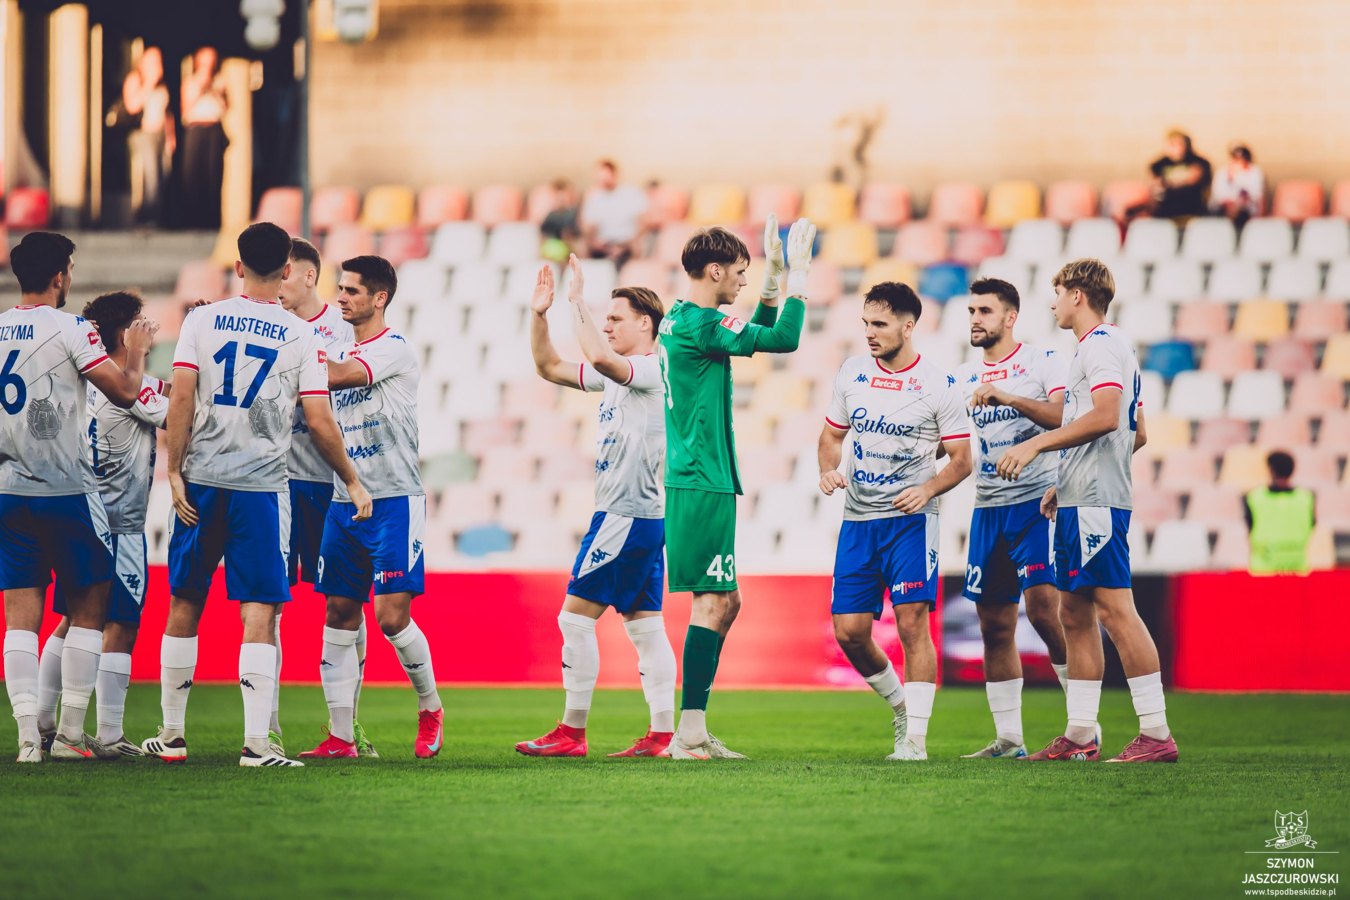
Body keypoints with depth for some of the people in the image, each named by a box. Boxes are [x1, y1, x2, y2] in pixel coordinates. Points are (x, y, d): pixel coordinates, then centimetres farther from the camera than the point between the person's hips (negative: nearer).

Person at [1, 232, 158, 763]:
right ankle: (70, 734, 5)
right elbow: (126, 391, -9)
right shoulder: (70, 330, -10)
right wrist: (137, 353, 9)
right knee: (89, 609, 7)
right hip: (66, 490, -5)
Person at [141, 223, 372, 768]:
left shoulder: (202, 320, 2)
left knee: (185, 606, 12)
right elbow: (320, 424, -2)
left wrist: (175, 472, -1)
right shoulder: (301, 339, -1)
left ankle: (172, 735, 18)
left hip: (201, 481, 2)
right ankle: (256, 743, -10)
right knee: (259, 611, -2)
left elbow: (182, 400, -5)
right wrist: (353, 483, 9)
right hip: (261, 485, -2)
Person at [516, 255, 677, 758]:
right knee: (644, 623, 7)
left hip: (627, 517, -10)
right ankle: (662, 733, 5)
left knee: (575, 617, -8)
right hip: (643, 518, 10)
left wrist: (578, 302, -23)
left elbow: (599, 357, -32)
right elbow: (550, 368, 22)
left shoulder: (653, 370, -13)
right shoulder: (617, 375, 16)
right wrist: (539, 315, 9)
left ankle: (572, 732, -7)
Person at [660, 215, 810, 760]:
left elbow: (757, 336, 29)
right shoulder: (701, 324, -15)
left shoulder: (678, 322, 15)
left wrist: (774, 276, 24)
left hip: (690, 481, 10)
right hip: (705, 485, -10)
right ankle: (690, 733, -9)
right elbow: (784, 340, -15)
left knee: (725, 601, 13)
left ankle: (694, 732, 14)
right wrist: (798, 275, -7)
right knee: (713, 602, -9)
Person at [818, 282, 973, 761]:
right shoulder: (852, 372, 6)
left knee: (912, 621, -15)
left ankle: (915, 738, -11)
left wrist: (928, 488, -19)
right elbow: (832, 434, 18)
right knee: (848, 631, 0)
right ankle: (899, 704, 25)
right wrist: (828, 470, -3)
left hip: (911, 518, -4)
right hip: (857, 519, 4)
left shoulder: (938, 385, -5)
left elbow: (961, 459, -1)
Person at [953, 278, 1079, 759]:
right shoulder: (963, 377, 14)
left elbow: (1066, 418, -18)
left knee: (1043, 609, -17)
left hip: (1037, 502, -6)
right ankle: (1008, 738, 10)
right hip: (987, 510, 6)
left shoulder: (1043, 362, -3)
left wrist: (1010, 398, -27)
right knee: (995, 626, 5)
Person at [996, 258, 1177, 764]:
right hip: (1081, 501, 11)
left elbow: (1105, 417, -23)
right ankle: (1080, 736, 13)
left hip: (1095, 503, -11)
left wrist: (1036, 445, -19)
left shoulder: (1101, 345, -9)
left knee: (1115, 608, -13)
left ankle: (1156, 734, -16)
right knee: (1076, 614, 11)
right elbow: (1137, 433, 27)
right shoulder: (1115, 348, 24)